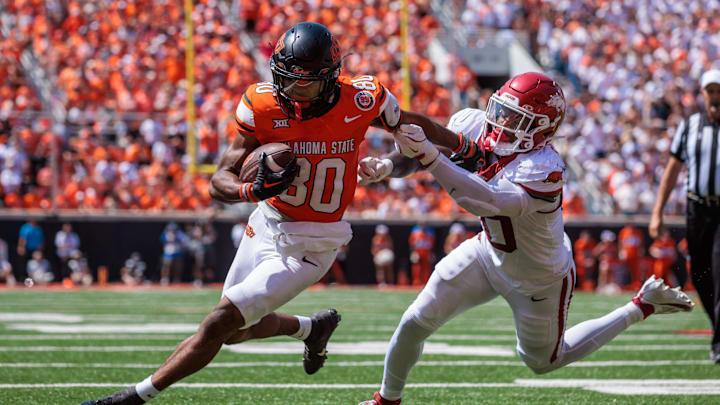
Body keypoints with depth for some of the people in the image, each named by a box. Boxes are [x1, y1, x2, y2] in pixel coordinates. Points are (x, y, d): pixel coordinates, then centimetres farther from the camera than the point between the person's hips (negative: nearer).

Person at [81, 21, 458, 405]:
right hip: (266, 226, 4)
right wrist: (253, 190, -36)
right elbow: (219, 182, -17)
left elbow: (414, 126, 2)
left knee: (219, 325, -10)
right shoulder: (263, 107, -17)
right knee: (236, 331, 23)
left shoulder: (360, 99, -20)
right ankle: (312, 327, 49)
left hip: (309, 247, -4)